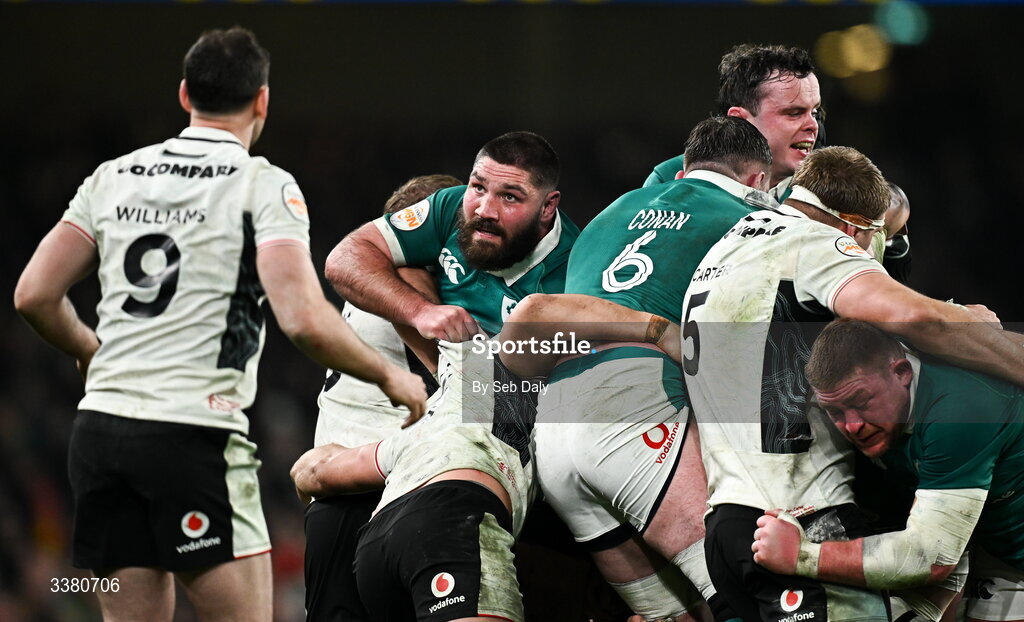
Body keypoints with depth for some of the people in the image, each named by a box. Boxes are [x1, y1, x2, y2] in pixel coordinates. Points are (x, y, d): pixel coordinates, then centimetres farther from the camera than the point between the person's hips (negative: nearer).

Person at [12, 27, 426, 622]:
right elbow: (305, 320, -15)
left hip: (100, 431, 6)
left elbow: (34, 295, 10)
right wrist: (391, 376, 0)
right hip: (195, 434, -6)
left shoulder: (114, 177, 12)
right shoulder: (265, 186, -4)